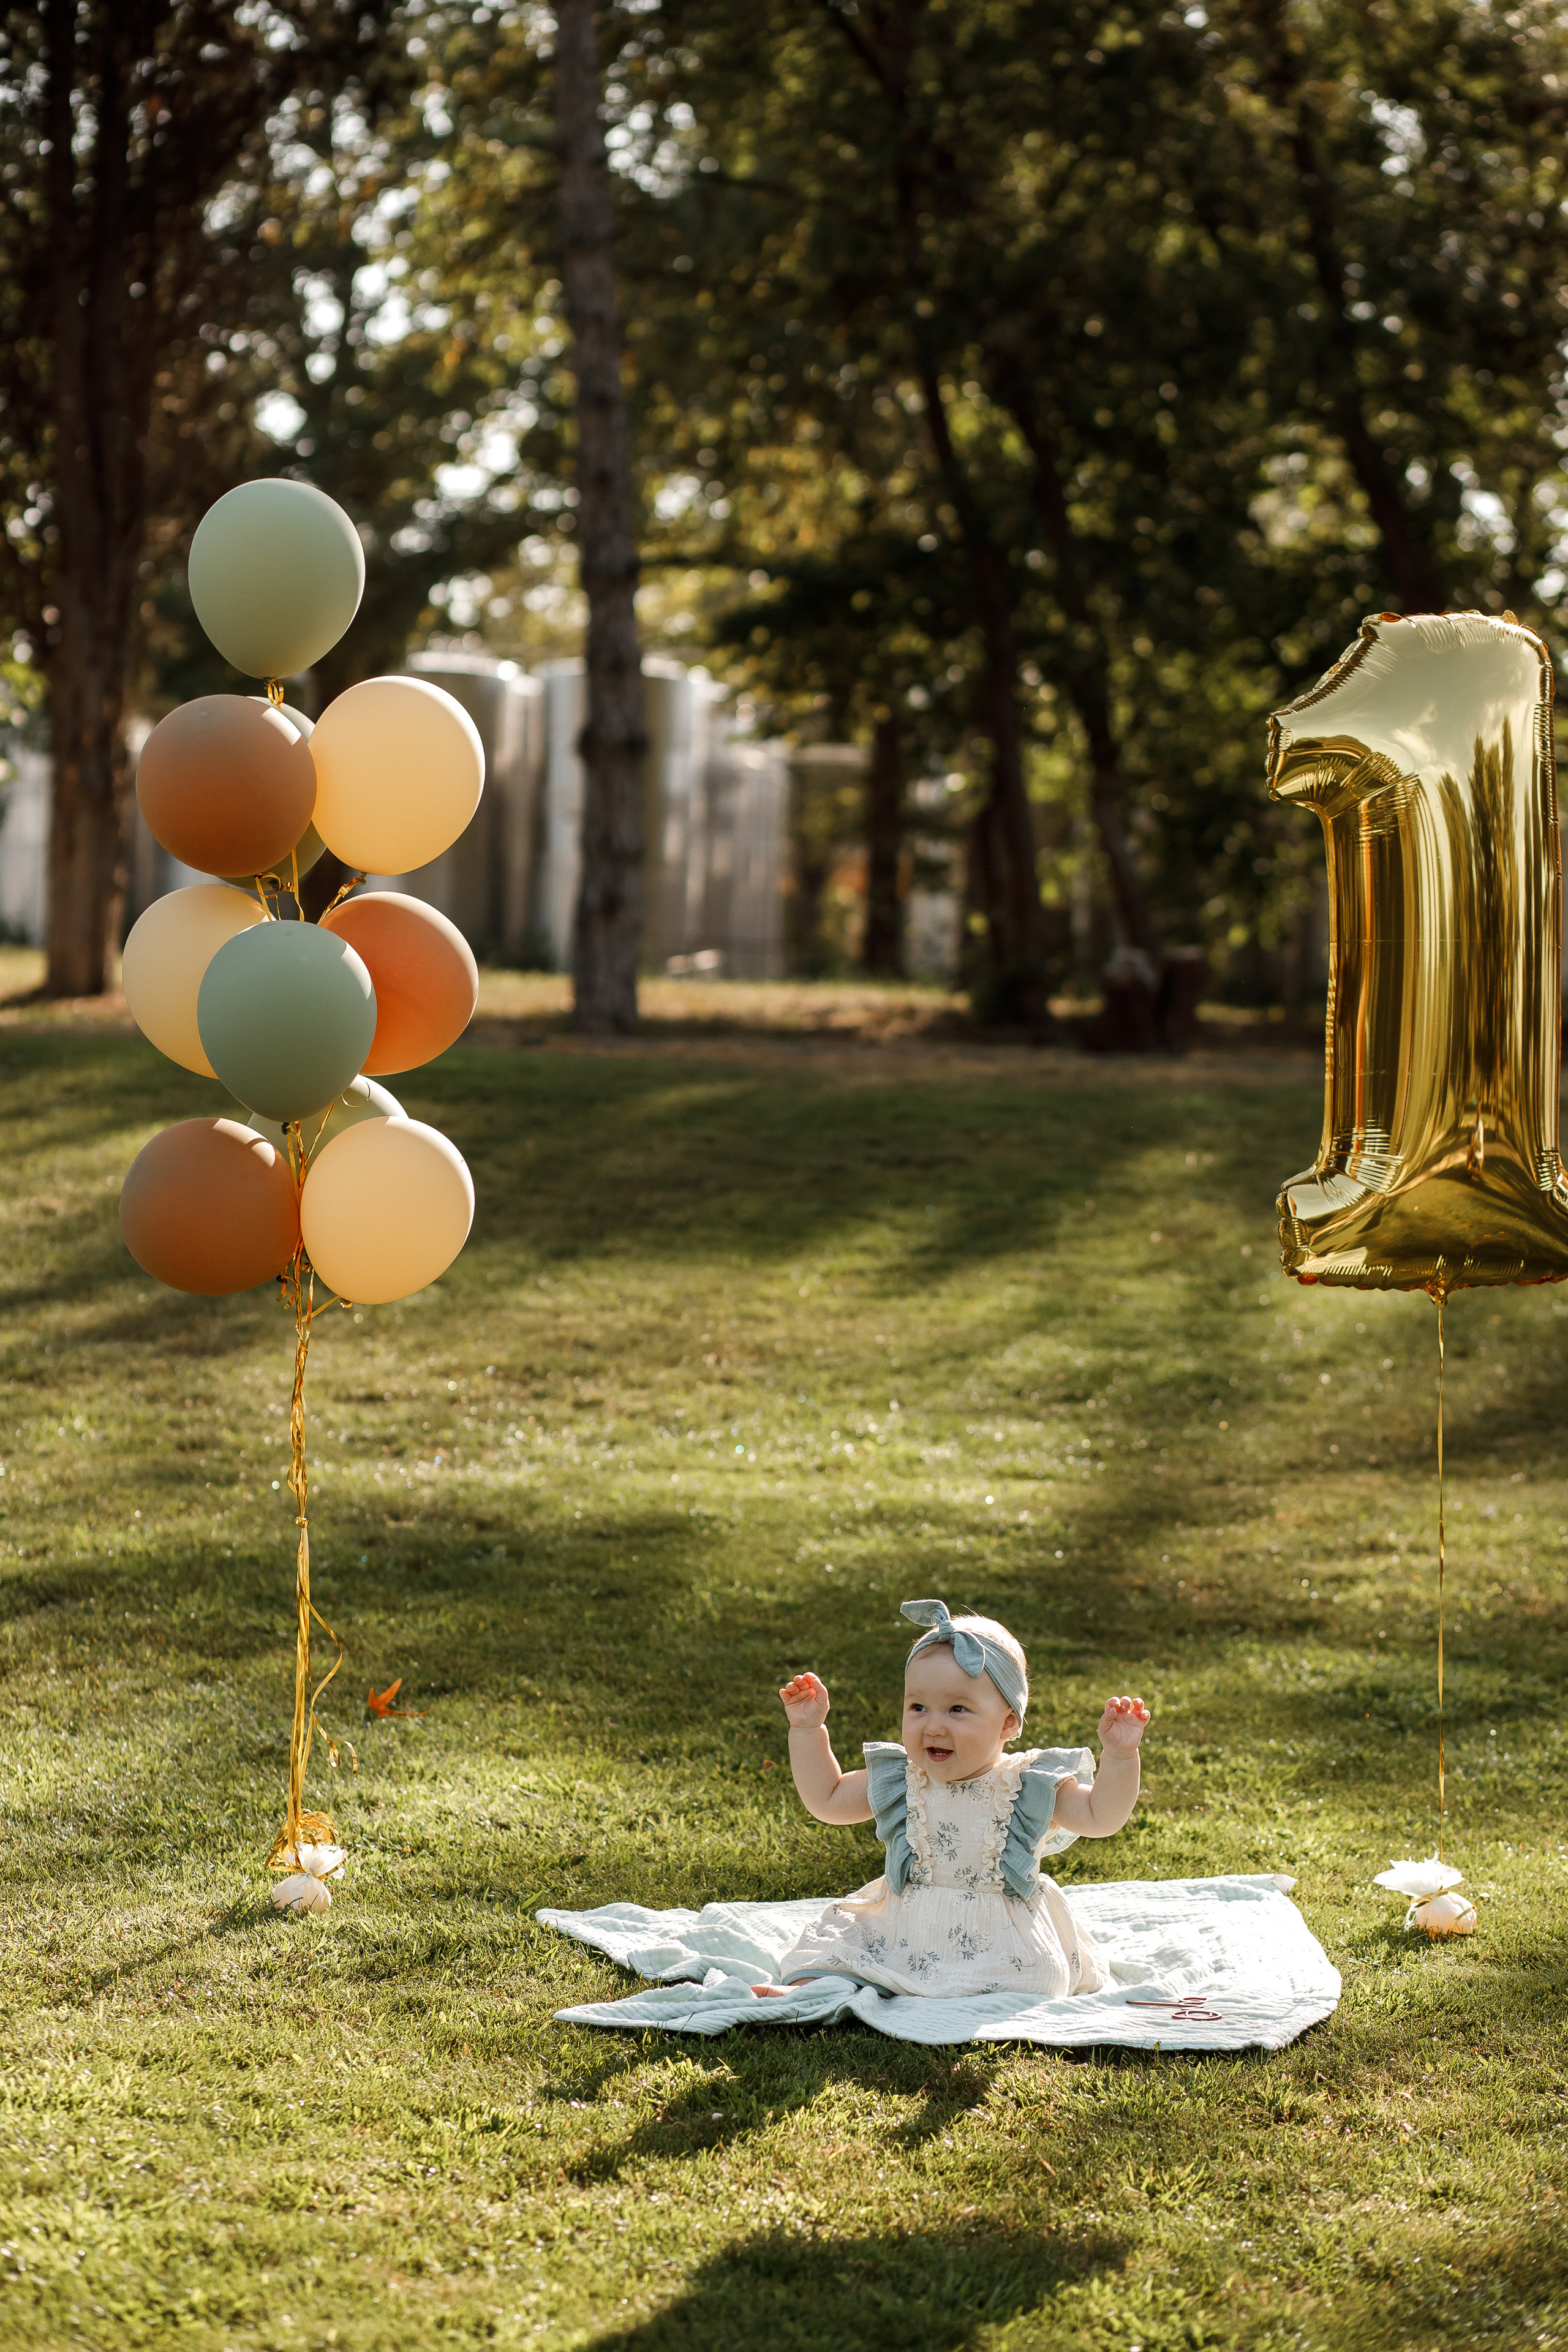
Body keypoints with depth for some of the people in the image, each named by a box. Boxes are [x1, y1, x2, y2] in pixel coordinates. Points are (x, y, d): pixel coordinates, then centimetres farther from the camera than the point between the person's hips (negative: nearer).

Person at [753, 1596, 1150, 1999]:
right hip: (900, 1937, 3)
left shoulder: (1029, 1785, -7)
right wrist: (808, 1728, 10)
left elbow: (1100, 1818, -8)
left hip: (1000, 1940, -3)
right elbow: (827, 1799, 15)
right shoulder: (897, 1781, 3)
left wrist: (1119, 1755, -22)